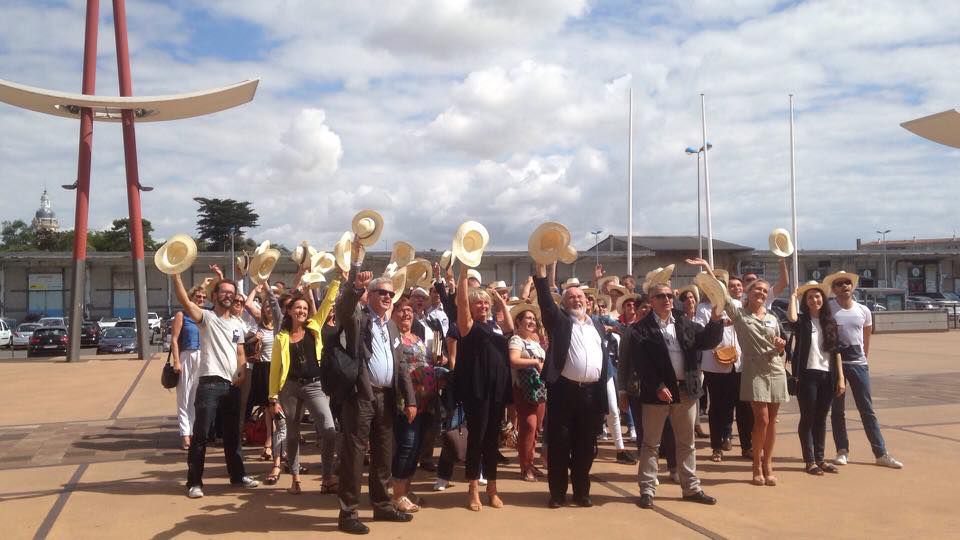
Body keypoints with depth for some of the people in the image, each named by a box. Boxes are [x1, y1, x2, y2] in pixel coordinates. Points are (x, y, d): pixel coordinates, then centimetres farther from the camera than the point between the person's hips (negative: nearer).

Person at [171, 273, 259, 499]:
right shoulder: (206, 317, -1)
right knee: (200, 434, -3)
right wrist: (175, 273, -27)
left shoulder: (237, 324, 16)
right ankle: (194, 482, 5)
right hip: (209, 384, -6)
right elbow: (184, 300, -18)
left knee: (233, 434, 15)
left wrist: (243, 371, 0)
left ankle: (237, 475, 27)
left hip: (232, 385, 6)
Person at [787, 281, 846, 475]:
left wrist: (840, 377, 5)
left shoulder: (830, 322, 10)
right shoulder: (802, 321, -2)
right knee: (808, 418, 2)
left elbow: (836, 351, 11)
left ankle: (820, 459, 20)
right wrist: (793, 297, -10)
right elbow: (791, 317, -27)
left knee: (821, 418, 11)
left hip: (827, 376, 4)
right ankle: (810, 461, 8)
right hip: (807, 375, -4)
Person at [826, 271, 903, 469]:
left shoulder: (863, 311, 5)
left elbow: (866, 337, 16)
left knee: (867, 410, 4)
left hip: (858, 363, 2)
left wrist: (863, 359, 14)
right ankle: (842, 451, 16)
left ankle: (881, 453, 8)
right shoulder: (827, 309, -6)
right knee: (837, 409, 6)